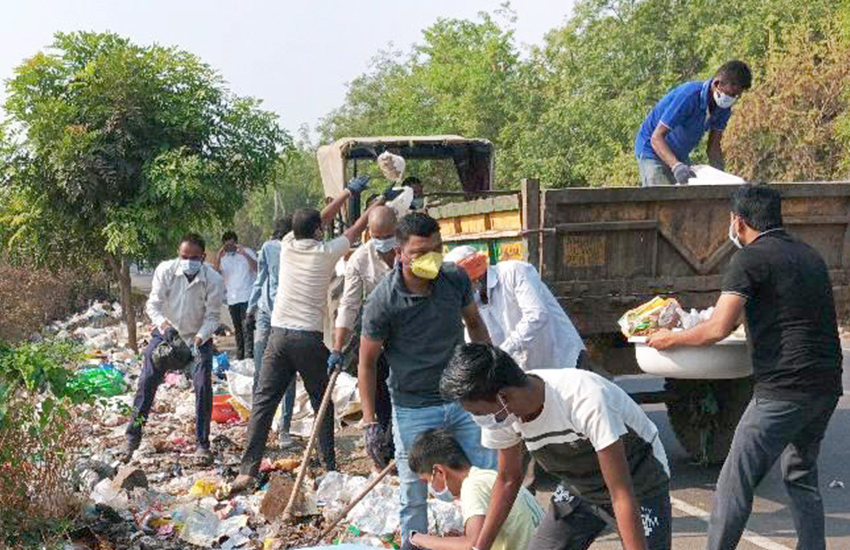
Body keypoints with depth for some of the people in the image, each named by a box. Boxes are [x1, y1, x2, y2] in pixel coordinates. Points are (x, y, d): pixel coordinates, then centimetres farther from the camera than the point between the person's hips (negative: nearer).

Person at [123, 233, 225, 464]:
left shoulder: (214, 280, -22)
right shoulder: (165, 270, -20)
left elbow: (212, 317, -17)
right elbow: (153, 303, -17)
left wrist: (200, 338, -35)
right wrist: (161, 322, -39)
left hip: (199, 337, -1)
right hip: (166, 332, 1)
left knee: (203, 387, -11)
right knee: (146, 382, -3)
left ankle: (202, 444, 0)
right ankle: (132, 437, 10)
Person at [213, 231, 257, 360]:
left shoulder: (247, 252, 3)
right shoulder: (223, 257, 13)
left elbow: (257, 269, -10)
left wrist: (245, 254, -20)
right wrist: (218, 257, -13)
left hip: (247, 297, -5)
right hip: (232, 299, 5)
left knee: (247, 327, -14)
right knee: (237, 330, 11)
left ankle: (248, 357, -17)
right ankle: (239, 357, 18)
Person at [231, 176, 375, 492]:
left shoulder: (288, 245, 7)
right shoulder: (326, 252, -1)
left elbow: (321, 219, 22)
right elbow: (354, 231, 16)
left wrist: (349, 192, 33)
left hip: (279, 333, 3)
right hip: (309, 338, -2)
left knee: (263, 401, 1)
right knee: (322, 403, 12)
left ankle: (248, 471, -5)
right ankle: (329, 467, 16)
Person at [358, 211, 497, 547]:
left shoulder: (456, 279, -6)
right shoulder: (383, 301, -18)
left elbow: (474, 323, 14)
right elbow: (367, 363, -8)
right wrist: (370, 423, -9)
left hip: (463, 398, 4)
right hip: (413, 409, -4)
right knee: (414, 497, 5)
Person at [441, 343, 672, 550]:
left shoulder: (586, 400, -38)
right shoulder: (502, 414, -17)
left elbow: (622, 494, -35)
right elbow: (508, 479, 1)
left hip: (639, 484, -5)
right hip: (579, 488, 6)